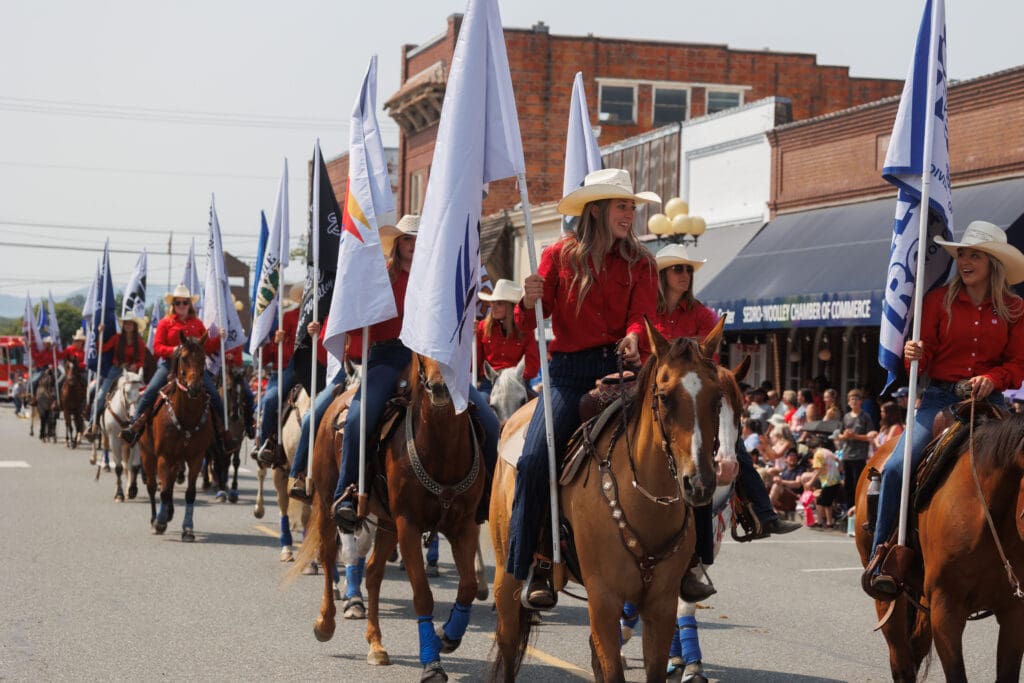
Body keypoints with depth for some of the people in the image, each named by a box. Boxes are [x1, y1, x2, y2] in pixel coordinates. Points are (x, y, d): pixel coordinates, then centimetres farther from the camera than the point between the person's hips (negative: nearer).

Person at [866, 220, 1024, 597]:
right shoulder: (939, 300, 5)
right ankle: (881, 554, -11)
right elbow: (925, 356, 3)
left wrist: (992, 378, -15)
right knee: (897, 467, -20)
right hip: (940, 397, 0)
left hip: (988, 401, 1)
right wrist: (913, 355, -20)